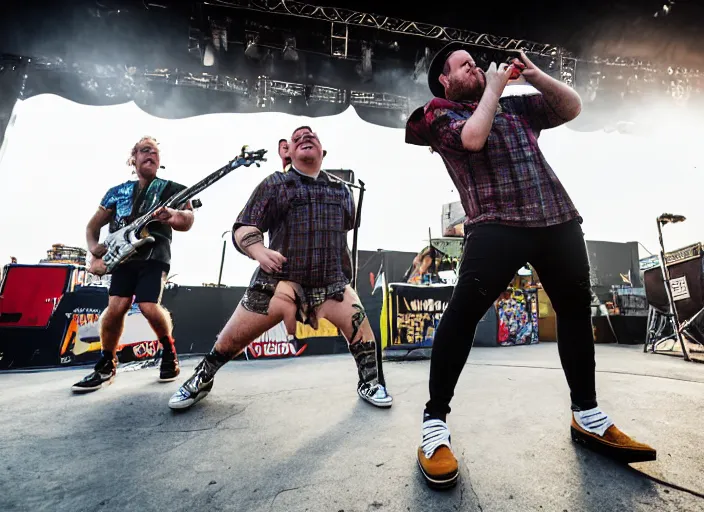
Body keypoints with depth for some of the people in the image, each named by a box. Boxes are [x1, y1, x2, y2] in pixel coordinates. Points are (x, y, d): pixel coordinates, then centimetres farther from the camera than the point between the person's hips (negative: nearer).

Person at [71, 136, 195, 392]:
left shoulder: (171, 188, 5)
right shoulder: (117, 192, 15)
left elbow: (188, 219, -13)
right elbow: (93, 226, 19)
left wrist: (174, 216, -37)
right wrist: (95, 250, 0)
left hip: (155, 255, -3)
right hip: (123, 255, 3)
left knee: (149, 306, -20)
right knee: (116, 308, -11)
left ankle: (169, 352, 6)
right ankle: (106, 364, 12)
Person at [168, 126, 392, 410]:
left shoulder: (342, 189, 11)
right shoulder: (274, 183, 2)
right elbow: (243, 227, -5)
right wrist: (259, 250, -25)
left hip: (332, 281, 2)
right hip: (278, 279, -1)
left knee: (358, 322, -13)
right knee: (233, 337, 6)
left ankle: (369, 383, 16)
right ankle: (201, 380, 37)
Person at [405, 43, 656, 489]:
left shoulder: (515, 105, 27)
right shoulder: (440, 116, 11)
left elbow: (572, 107, 26)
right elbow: (472, 137, -9)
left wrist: (535, 75, 17)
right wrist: (492, 90, 5)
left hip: (558, 219, 7)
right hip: (497, 224, -6)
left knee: (577, 309, 12)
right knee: (464, 311, -21)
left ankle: (587, 415, 31)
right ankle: (435, 422, -7)